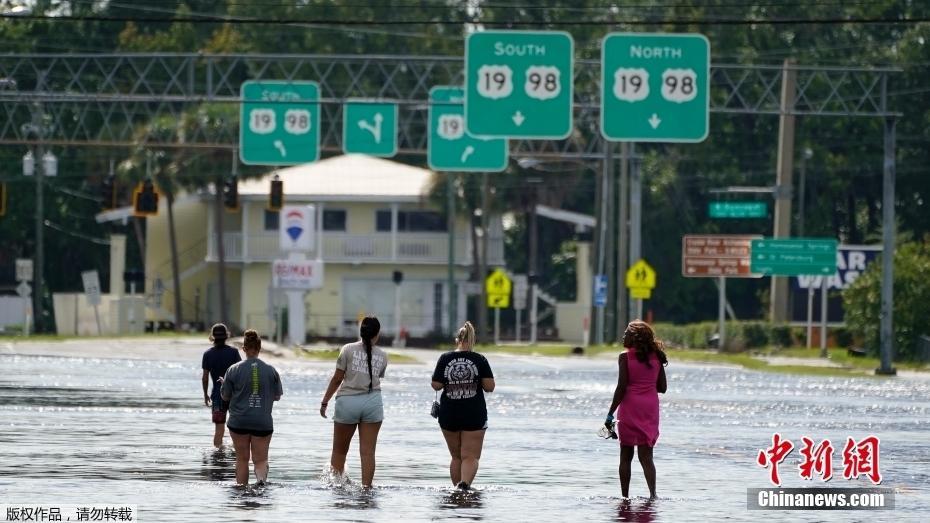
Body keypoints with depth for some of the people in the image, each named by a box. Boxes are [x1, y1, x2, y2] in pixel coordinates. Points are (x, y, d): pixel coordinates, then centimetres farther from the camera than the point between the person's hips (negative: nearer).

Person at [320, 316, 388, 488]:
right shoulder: (382, 356, 6)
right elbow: (378, 377, 8)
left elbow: (337, 379, -1)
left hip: (348, 401, -1)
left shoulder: (348, 349, -1)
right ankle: (366, 487, -3)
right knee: (368, 451, 2)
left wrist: (324, 402, 6)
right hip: (373, 402, 1)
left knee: (339, 450, 12)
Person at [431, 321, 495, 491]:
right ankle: (465, 483, -27)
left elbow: (436, 385, -3)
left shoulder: (445, 359, -2)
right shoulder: (480, 360, -5)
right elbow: (489, 387, -8)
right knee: (471, 456, -4)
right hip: (474, 415, -2)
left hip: (449, 414, 2)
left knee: (456, 456, 16)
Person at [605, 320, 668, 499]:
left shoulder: (625, 357, -7)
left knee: (626, 455, 8)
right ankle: (653, 492, -18)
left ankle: (625, 496, 8)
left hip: (630, 407, -3)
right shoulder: (656, 357, 6)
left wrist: (610, 413, -7)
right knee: (646, 454, 1)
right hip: (651, 408, 3)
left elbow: (621, 388, -11)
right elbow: (662, 388, 7)